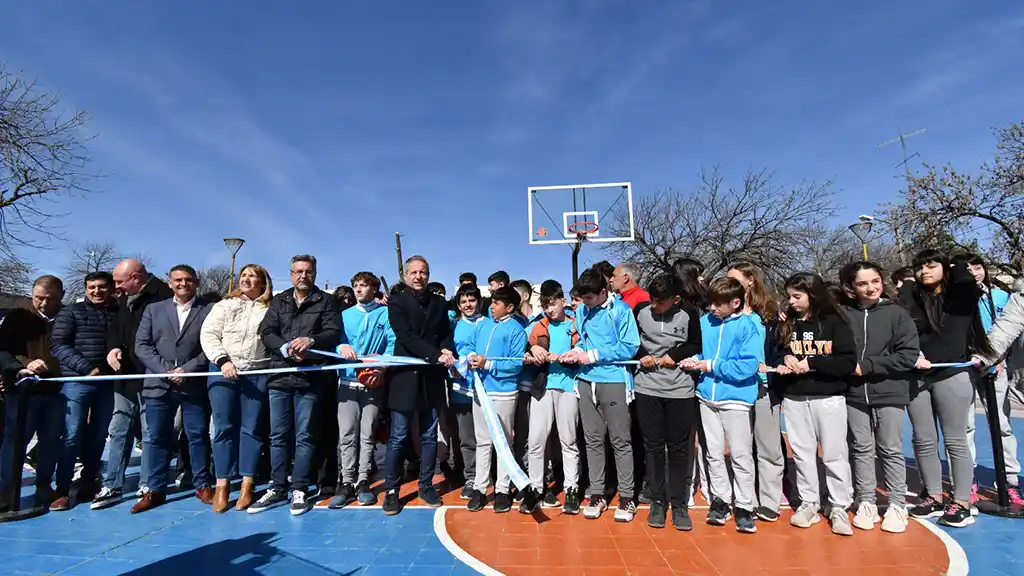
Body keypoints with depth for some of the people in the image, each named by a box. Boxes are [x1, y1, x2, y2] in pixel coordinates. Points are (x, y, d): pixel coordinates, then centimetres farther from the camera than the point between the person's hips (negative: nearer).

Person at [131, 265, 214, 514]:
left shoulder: (209, 310, 4)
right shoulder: (153, 310, 13)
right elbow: (141, 346, 5)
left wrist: (187, 369, -13)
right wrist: (165, 370, -9)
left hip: (194, 385, -2)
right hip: (159, 384, 3)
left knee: (198, 436, 4)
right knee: (156, 438, 8)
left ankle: (202, 485, 15)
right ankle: (155, 490, 19)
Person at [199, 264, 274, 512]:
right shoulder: (224, 305, 11)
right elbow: (208, 335, 2)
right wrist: (223, 361, -11)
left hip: (258, 374, -1)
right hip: (223, 371, 1)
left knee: (252, 428, 1)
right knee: (224, 427, 1)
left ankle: (247, 485, 7)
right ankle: (222, 485, 8)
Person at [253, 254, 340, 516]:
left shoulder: (326, 301, 7)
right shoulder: (278, 302, 15)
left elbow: (333, 332, -5)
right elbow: (266, 332, 3)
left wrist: (310, 341, -23)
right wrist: (286, 348, -14)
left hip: (310, 377, -3)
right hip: (280, 376, 3)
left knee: (304, 436, 2)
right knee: (278, 435, 8)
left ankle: (299, 490, 11)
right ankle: (277, 489, 18)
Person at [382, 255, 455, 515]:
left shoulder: (440, 303, 13)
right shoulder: (397, 301, -1)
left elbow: (446, 334, 11)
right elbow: (406, 336, -13)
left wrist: (447, 350, -12)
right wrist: (436, 355, -21)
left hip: (433, 378, 4)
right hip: (406, 376, -4)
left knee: (430, 436, 11)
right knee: (398, 437, 2)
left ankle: (426, 485, 23)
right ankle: (391, 490, 14)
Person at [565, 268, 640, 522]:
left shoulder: (621, 310, -8)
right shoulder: (581, 311, 9)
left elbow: (630, 347, -13)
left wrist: (593, 355, -13)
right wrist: (577, 351, -2)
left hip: (614, 380, -5)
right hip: (586, 381, 5)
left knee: (620, 440, 3)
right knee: (593, 440, 10)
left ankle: (626, 497, 15)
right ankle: (597, 494, 21)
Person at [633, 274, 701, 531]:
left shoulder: (689, 314, -6)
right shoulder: (641, 310, -3)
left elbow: (697, 346, 2)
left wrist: (674, 354, -10)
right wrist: (642, 356, -6)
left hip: (680, 390, -1)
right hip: (647, 388, 1)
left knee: (679, 448, 7)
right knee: (652, 447, 7)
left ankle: (679, 504, 20)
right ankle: (657, 502, 21)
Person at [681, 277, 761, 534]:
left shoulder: (748, 325, -11)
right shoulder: (705, 321, 4)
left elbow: (749, 365, -19)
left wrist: (713, 365, -15)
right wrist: (694, 360, -5)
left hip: (735, 398, -5)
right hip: (707, 396, 5)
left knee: (741, 456, 6)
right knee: (713, 454, 14)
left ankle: (744, 507, 20)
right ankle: (720, 500, 28)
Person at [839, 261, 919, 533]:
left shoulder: (897, 313, -4)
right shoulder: (844, 314, -2)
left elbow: (909, 355, -9)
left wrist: (866, 365, -14)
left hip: (889, 393, -1)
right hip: (854, 394, 1)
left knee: (891, 451, 9)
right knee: (861, 450, 11)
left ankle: (897, 505, 22)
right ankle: (866, 503, 22)